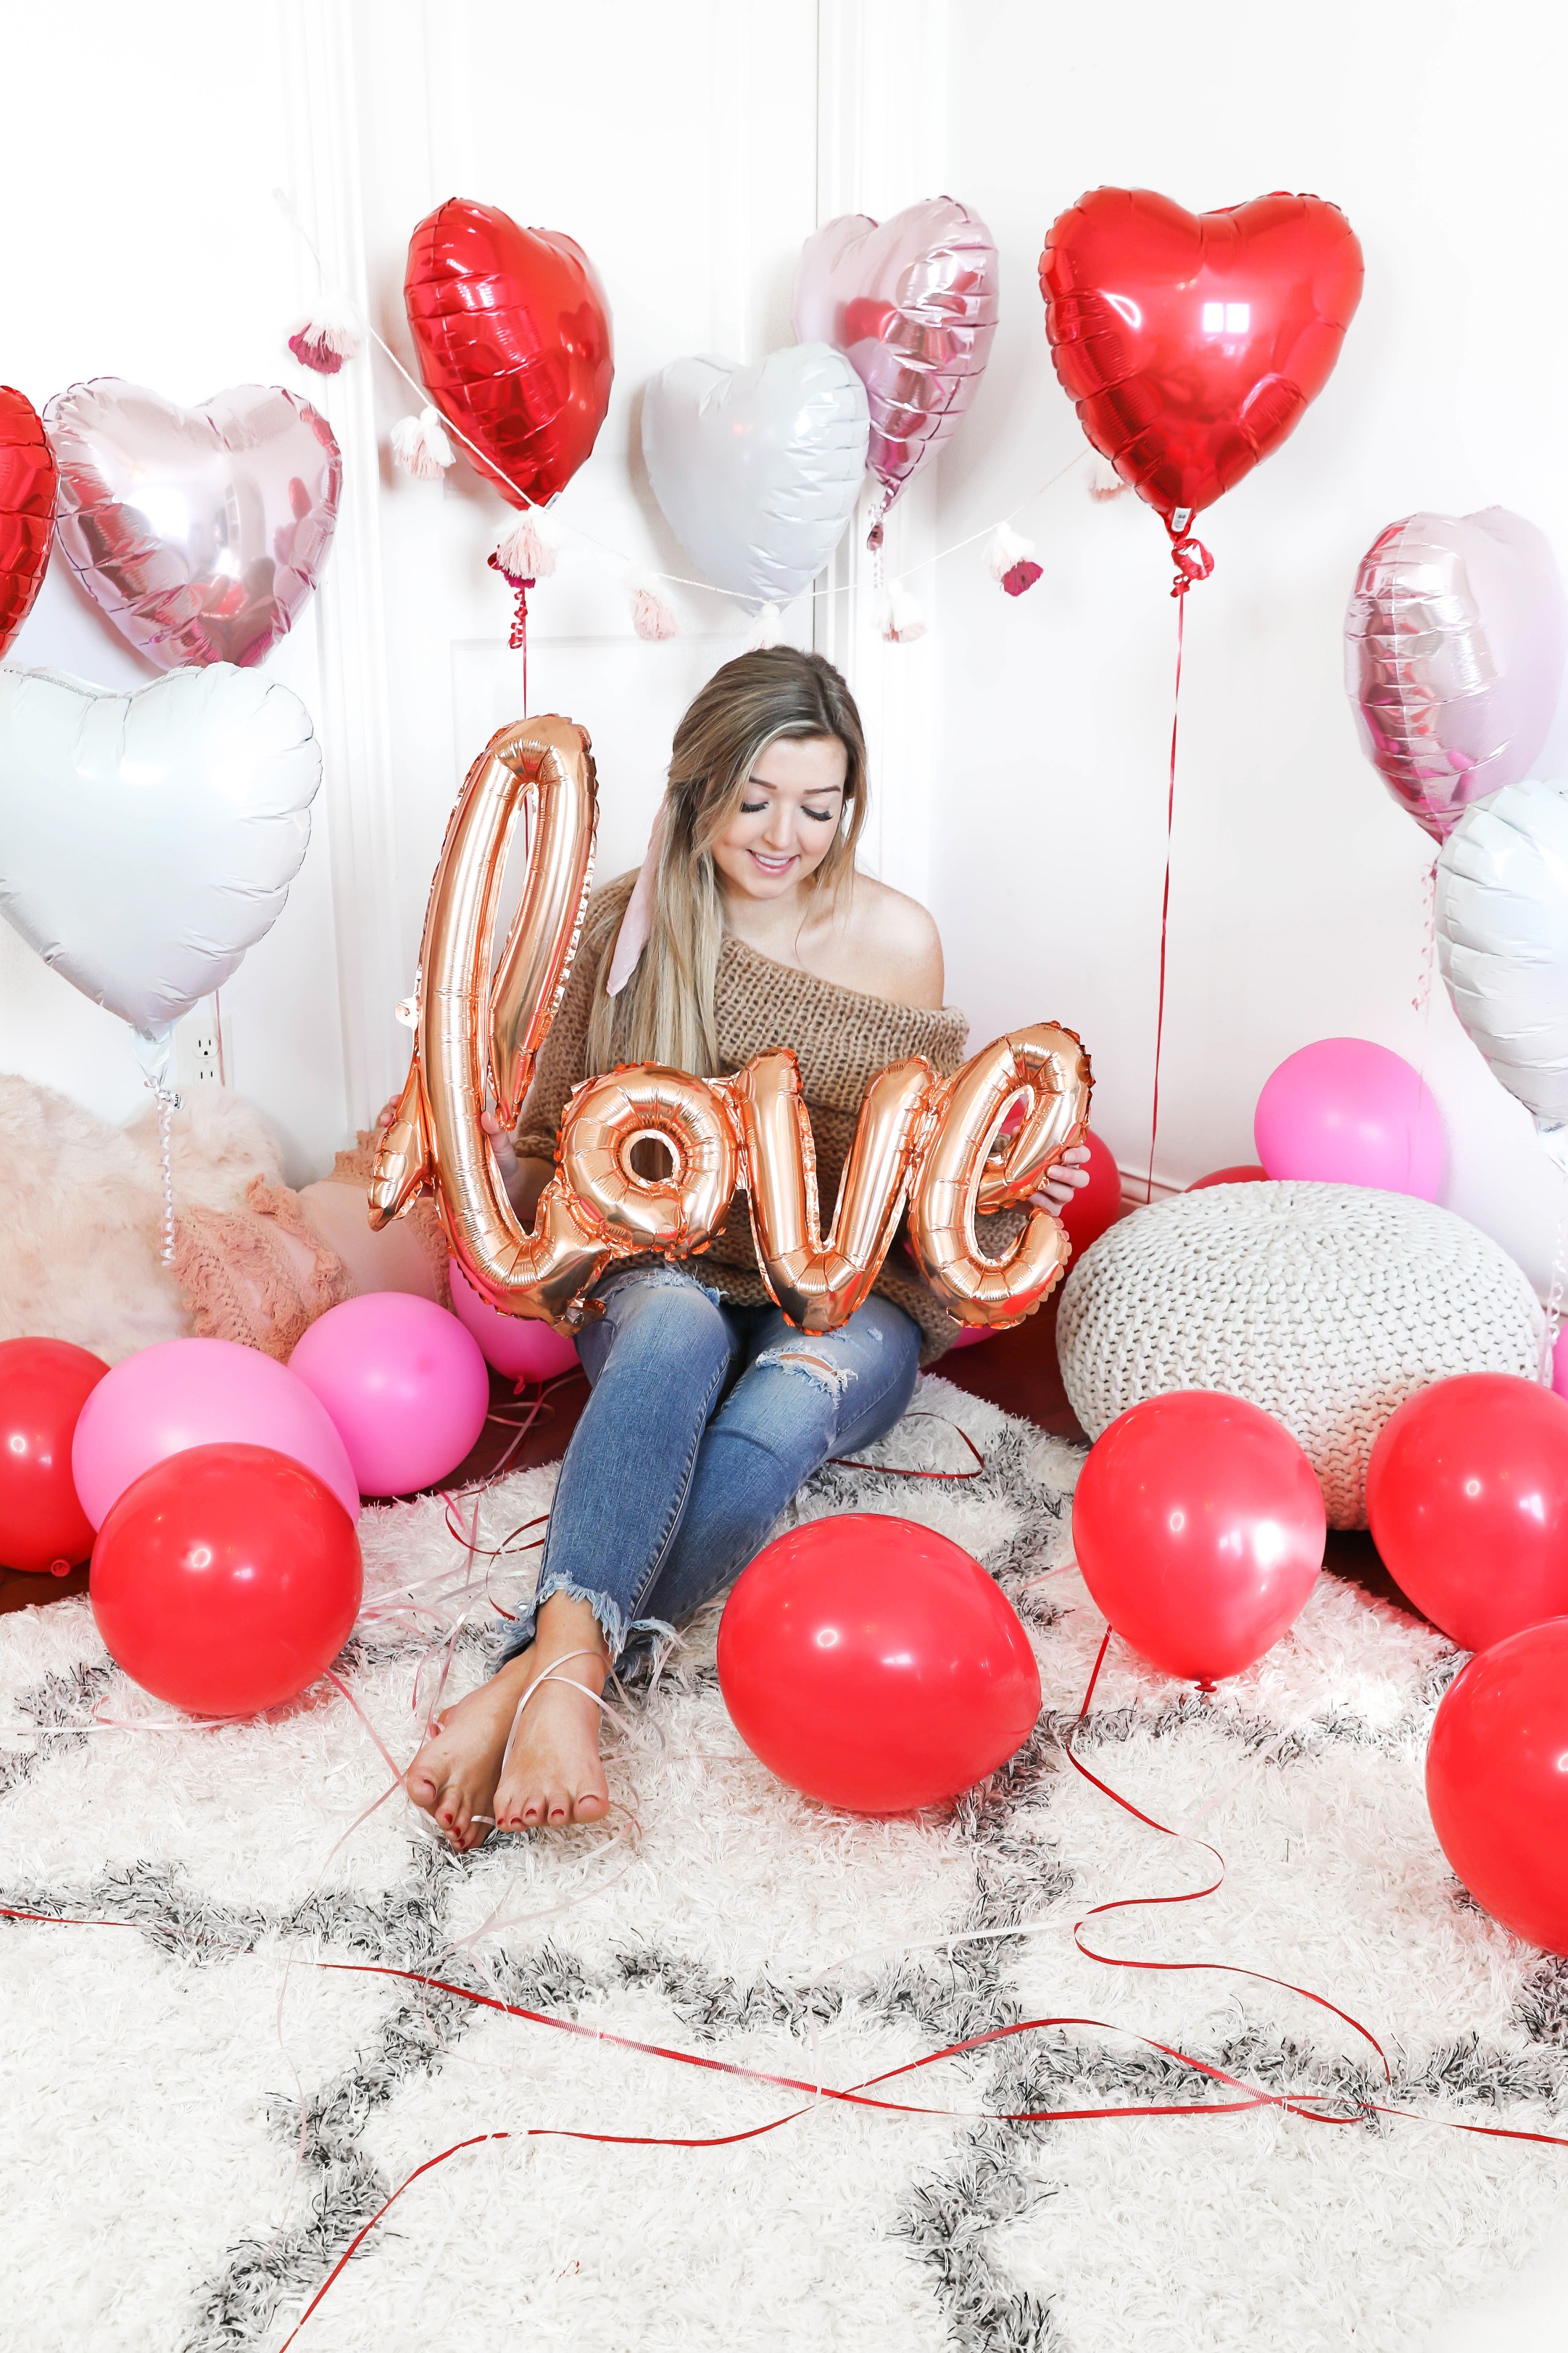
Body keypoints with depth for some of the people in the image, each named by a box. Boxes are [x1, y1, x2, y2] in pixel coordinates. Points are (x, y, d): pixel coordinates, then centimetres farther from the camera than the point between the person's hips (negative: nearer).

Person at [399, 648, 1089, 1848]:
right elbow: (552, 1153, 8)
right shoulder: (626, 926, 2)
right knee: (676, 1332, -38)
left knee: (784, 1406, -36)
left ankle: (532, 1677, -41)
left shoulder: (895, 938, 3)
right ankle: (569, 1682, -50)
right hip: (666, 1271, 0)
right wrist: (483, 1156, -15)